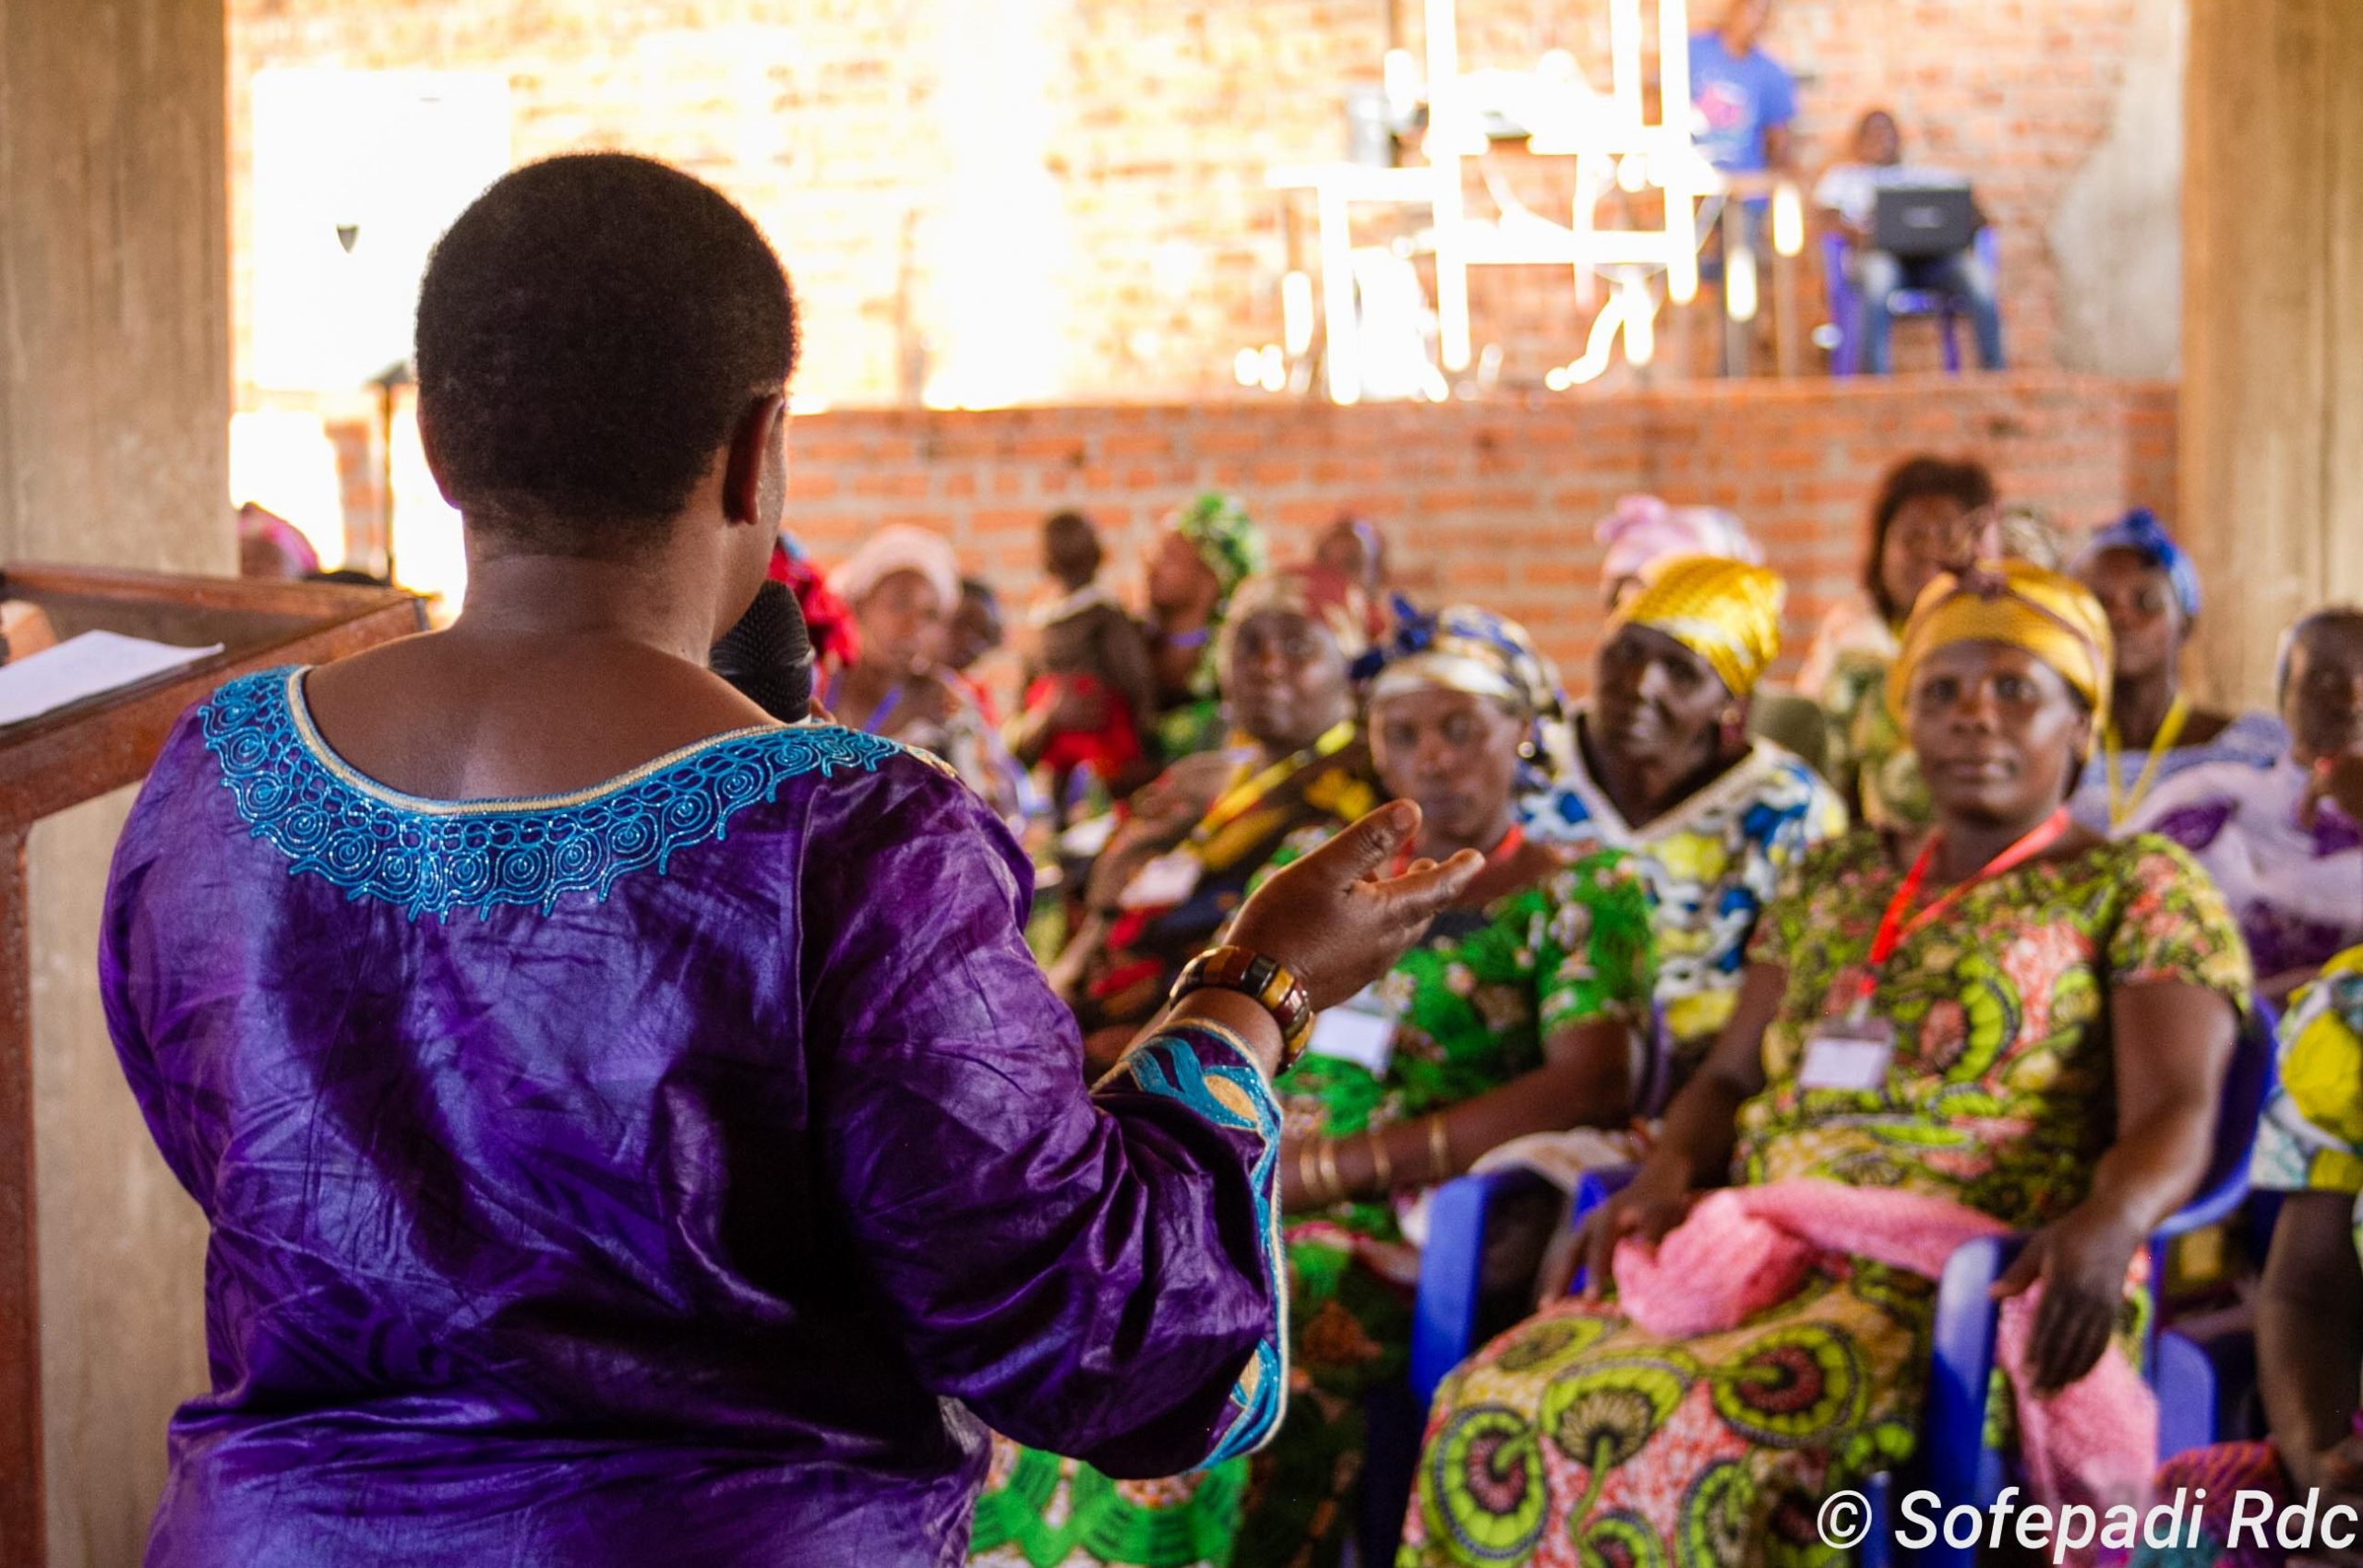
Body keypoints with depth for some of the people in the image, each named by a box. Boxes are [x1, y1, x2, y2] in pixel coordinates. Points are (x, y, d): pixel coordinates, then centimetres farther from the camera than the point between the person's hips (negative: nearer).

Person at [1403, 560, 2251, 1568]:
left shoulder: (2140, 889, 8)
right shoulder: (1834, 879, 25)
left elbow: (2174, 1119, -4)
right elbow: (1729, 1076, 24)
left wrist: (2107, 1224, -27)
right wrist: (1668, 1175, 0)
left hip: (1969, 1286, -5)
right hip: (1766, 1253, 5)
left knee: (1682, 1426, -36)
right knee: (1493, 1405, -26)